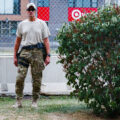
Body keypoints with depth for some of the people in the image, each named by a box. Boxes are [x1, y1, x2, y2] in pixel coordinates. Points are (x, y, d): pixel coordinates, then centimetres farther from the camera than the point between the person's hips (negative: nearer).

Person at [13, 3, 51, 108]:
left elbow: (46, 40, 4)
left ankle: (35, 101, 12)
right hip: (24, 51, 1)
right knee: (20, 77, -8)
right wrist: (15, 56, 11)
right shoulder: (22, 24, 13)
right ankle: (19, 101, -1)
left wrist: (48, 55, -6)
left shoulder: (42, 23, 8)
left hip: (37, 52, -1)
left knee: (37, 79, 1)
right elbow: (18, 41, 16)